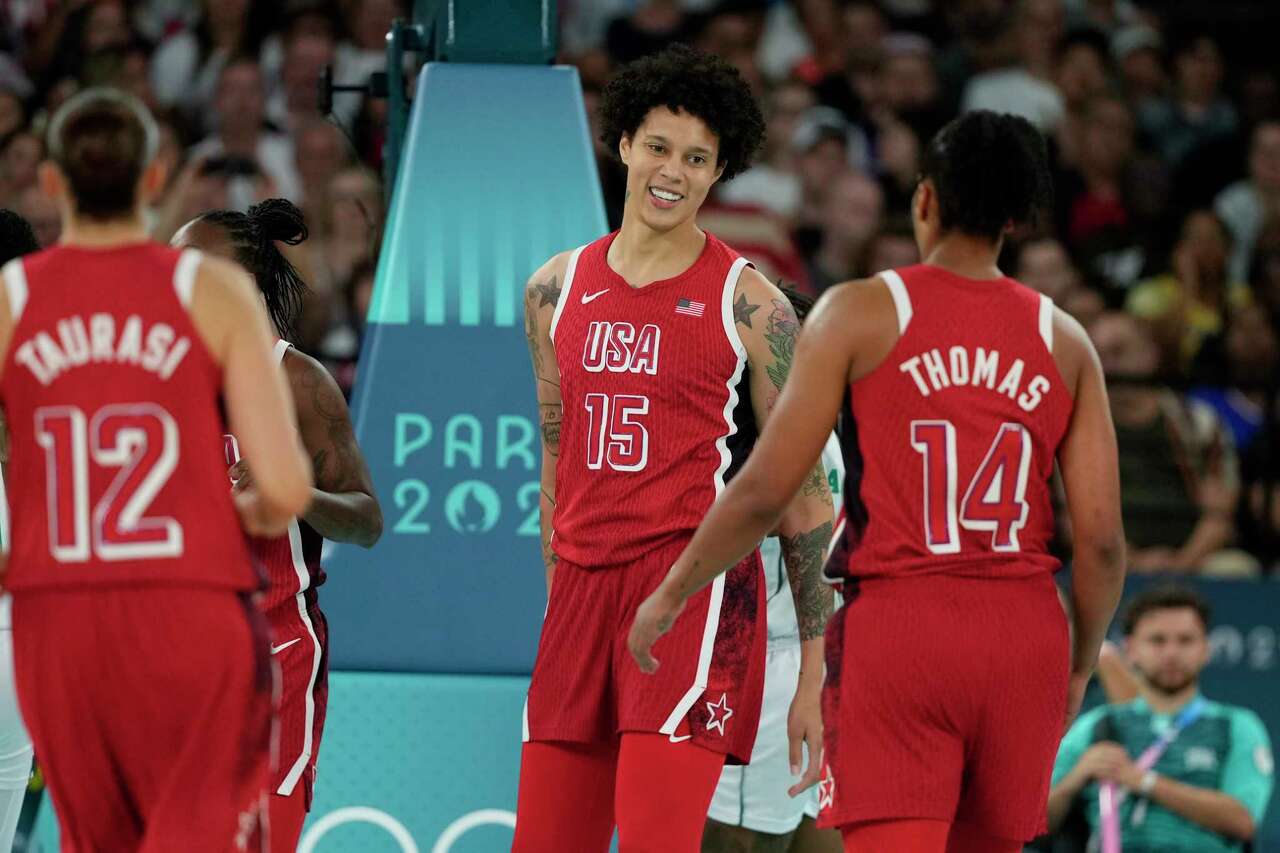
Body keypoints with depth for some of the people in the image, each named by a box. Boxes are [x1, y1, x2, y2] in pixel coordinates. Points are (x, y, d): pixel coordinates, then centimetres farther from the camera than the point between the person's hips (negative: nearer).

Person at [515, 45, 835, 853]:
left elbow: (804, 492, -1)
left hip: (696, 584, -5)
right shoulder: (558, 289, 13)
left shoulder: (749, 304, -2)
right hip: (584, 586, 5)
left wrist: (813, 676, -4)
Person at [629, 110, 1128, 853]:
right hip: (1025, 633, 4)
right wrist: (1081, 665, 19)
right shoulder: (1063, 340, 8)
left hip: (898, 624, -3)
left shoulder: (860, 313, 0)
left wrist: (671, 595, 9)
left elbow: (765, 491, -5)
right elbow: (1102, 538, 3)